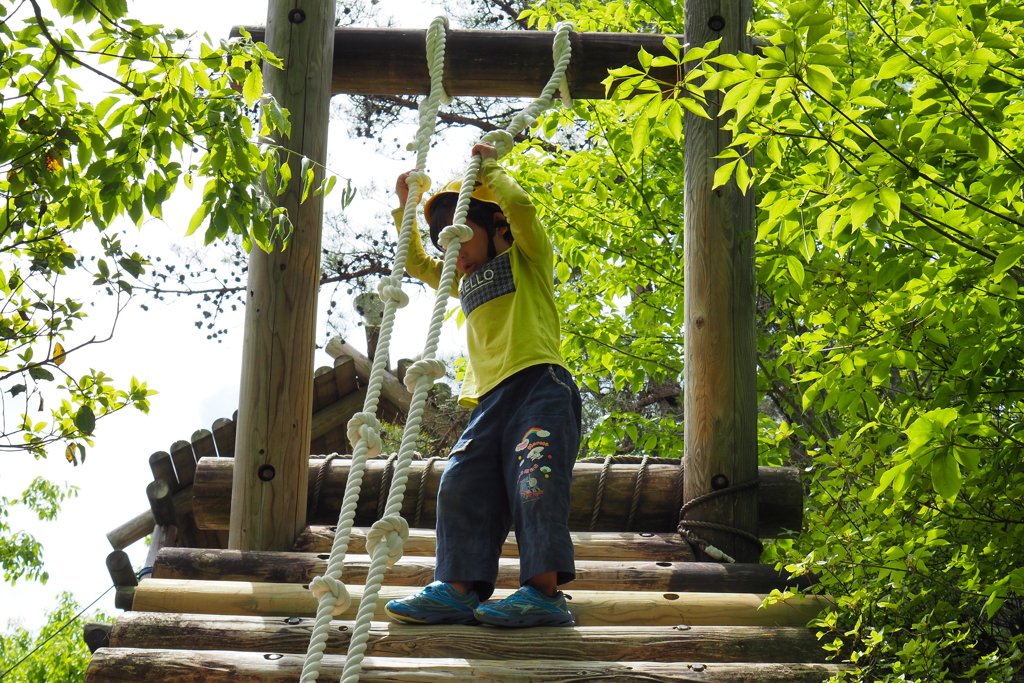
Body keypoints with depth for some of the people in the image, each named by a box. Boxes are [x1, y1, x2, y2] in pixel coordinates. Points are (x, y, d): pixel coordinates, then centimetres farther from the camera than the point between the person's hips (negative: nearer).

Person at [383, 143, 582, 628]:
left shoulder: (528, 259, 10)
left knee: (534, 483, -18)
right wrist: (405, 207, 30)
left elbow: (520, 206, -8)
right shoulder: (466, 282, 30)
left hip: (539, 386, -8)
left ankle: (544, 591, -21)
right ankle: (458, 588, -5)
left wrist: (490, 168, 8)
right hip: (489, 399, 8)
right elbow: (415, 264, 40)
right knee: (462, 483, -3)